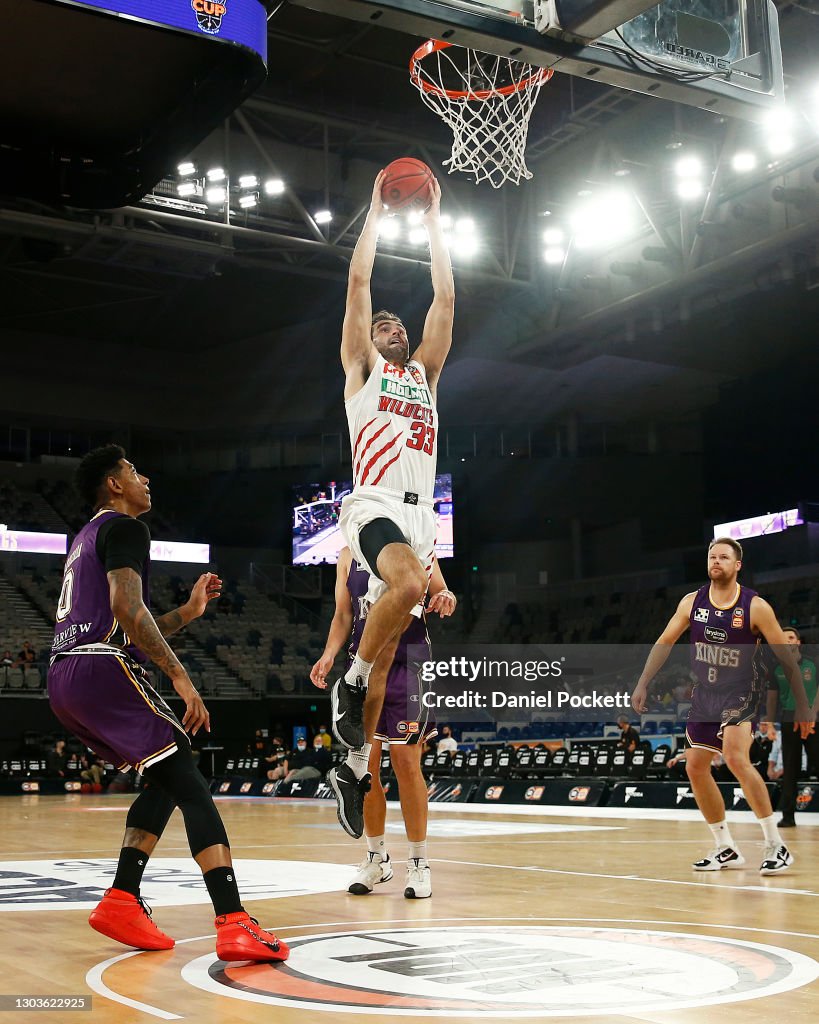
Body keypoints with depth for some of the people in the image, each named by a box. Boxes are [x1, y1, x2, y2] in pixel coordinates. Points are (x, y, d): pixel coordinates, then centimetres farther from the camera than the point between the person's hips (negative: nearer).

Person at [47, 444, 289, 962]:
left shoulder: (85, 539, 30)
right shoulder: (123, 528, -1)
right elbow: (127, 608, -18)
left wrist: (187, 612, 27)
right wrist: (180, 677, -20)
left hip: (64, 677, 10)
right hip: (103, 670, -10)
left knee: (165, 779, 18)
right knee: (190, 785, -13)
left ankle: (122, 901, 9)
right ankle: (235, 923, -24)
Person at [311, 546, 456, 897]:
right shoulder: (348, 556, 11)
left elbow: (440, 593, 7)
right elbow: (342, 616, 12)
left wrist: (446, 599, -18)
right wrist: (329, 654, -5)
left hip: (408, 665, -3)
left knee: (406, 762, -5)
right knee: (363, 765, 4)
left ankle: (418, 862, 8)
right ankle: (376, 858, 20)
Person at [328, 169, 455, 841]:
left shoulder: (425, 371, 25)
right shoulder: (361, 367, 14)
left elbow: (446, 298, 21)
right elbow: (359, 282, 8)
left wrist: (433, 222, 21)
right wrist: (377, 212, 14)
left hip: (420, 513, 5)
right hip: (374, 504, -5)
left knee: (387, 648, 4)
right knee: (410, 582, -37)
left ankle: (354, 765, 11)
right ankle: (350, 683, -17)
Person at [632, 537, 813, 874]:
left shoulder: (755, 606, -12)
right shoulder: (692, 602, -1)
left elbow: (785, 656, -7)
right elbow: (664, 642, 7)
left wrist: (802, 705, -8)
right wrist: (643, 683, -1)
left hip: (741, 692, -6)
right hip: (705, 693, 6)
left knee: (736, 758, -26)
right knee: (695, 767, 4)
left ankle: (776, 845, -16)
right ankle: (726, 849, 19)